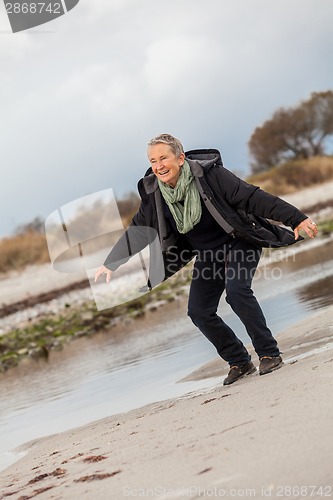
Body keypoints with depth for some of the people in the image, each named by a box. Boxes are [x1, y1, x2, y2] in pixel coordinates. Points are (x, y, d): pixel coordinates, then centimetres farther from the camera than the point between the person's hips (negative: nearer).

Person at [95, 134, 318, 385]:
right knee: (199, 312, -6)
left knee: (236, 290, -29)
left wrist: (296, 218, -27)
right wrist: (110, 263, 6)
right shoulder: (154, 194, -9)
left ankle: (270, 354, -16)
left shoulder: (209, 173, -23)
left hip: (240, 243, -5)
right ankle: (240, 362, 10)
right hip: (207, 255, 6)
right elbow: (137, 231, 5)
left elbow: (252, 197, -24)